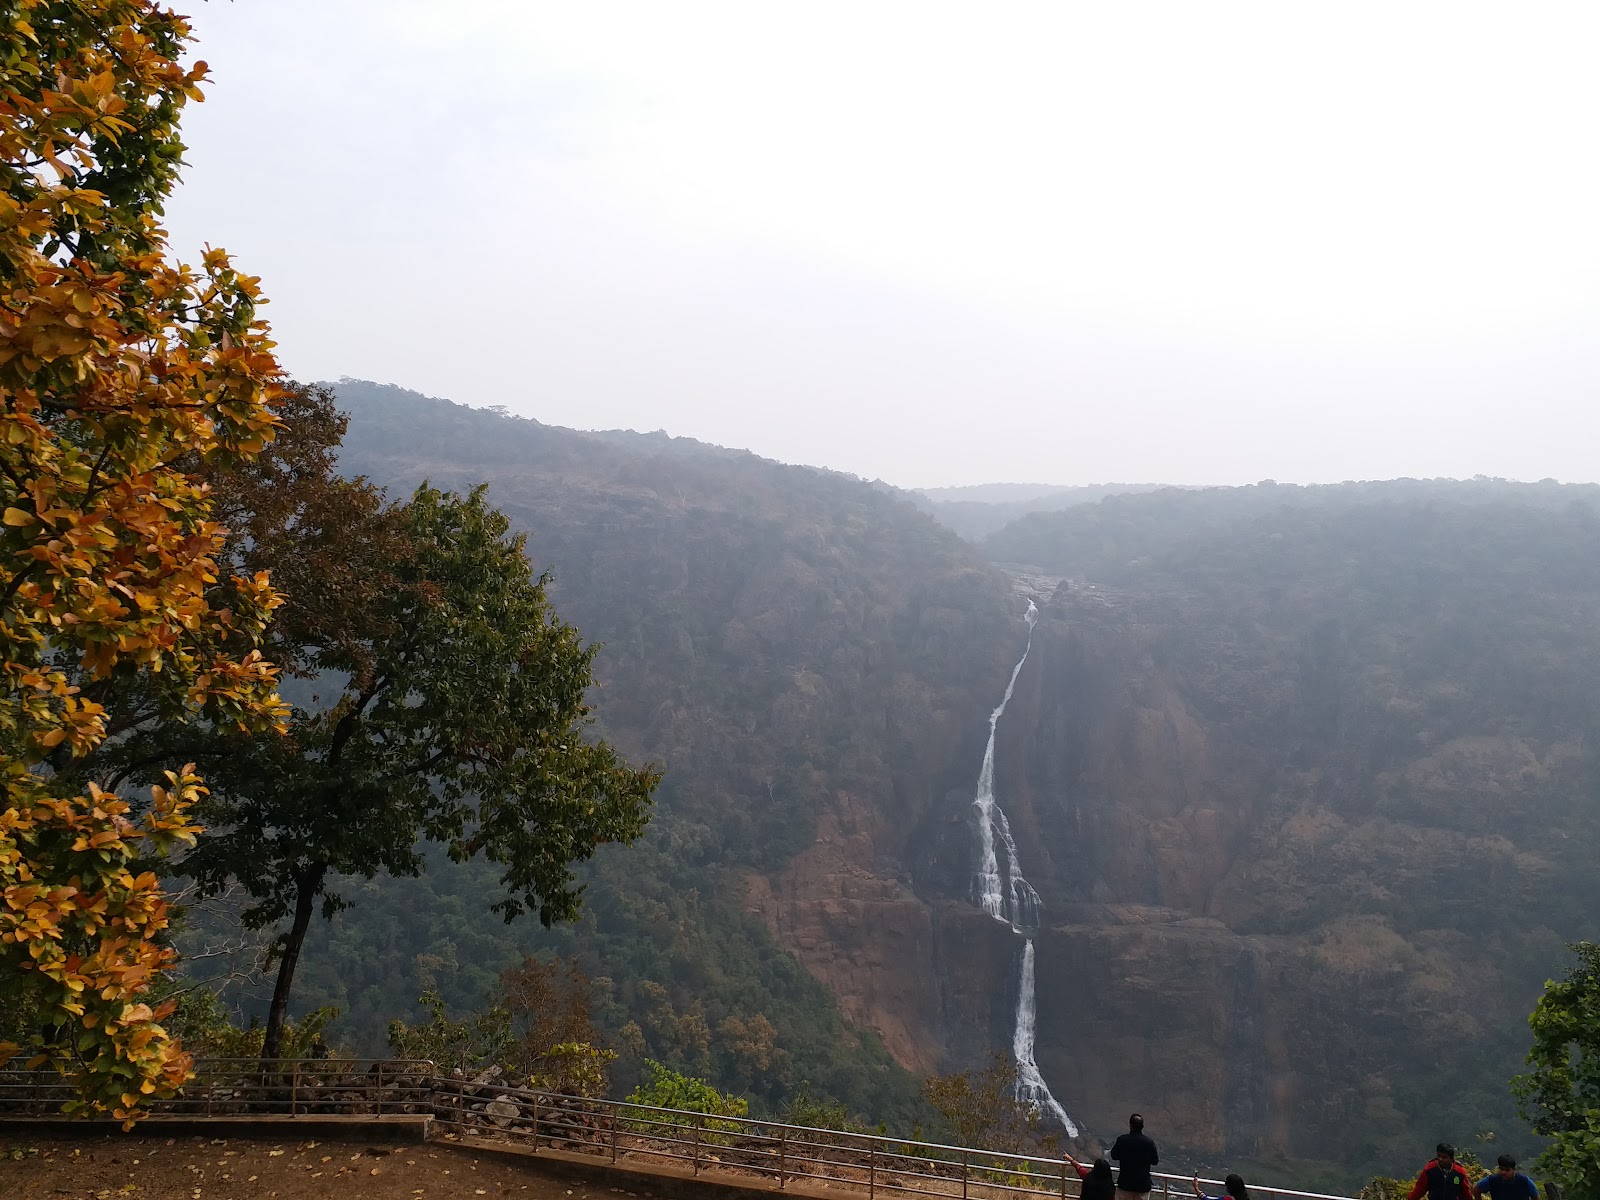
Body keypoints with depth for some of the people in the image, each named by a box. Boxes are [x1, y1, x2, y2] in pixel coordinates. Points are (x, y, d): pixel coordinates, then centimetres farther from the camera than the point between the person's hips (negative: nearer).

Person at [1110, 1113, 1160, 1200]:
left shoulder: (1122, 1140, -15)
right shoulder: (1149, 1143, -15)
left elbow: (1114, 1156, -1)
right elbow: (1155, 1161, -1)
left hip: (1125, 1182, 0)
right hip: (1143, 1183, 0)